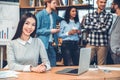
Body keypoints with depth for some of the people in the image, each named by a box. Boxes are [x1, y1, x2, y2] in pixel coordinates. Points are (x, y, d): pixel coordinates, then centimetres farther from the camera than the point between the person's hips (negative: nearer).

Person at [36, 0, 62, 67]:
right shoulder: (40, 14, -10)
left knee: (53, 65, 8)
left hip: (51, 44, 7)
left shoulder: (54, 14, 12)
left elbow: (60, 19, 34)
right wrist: (50, 31, -15)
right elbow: (37, 30, -13)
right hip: (43, 43, -7)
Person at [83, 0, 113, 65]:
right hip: (90, 43, 1)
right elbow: (86, 26, -5)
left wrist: (92, 28, -3)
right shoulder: (89, 15, 12)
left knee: (101, 66, 3)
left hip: (103, 44, -1)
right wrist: (99, 26, -8)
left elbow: (105, 28, -7)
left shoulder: (109, 15, 7)